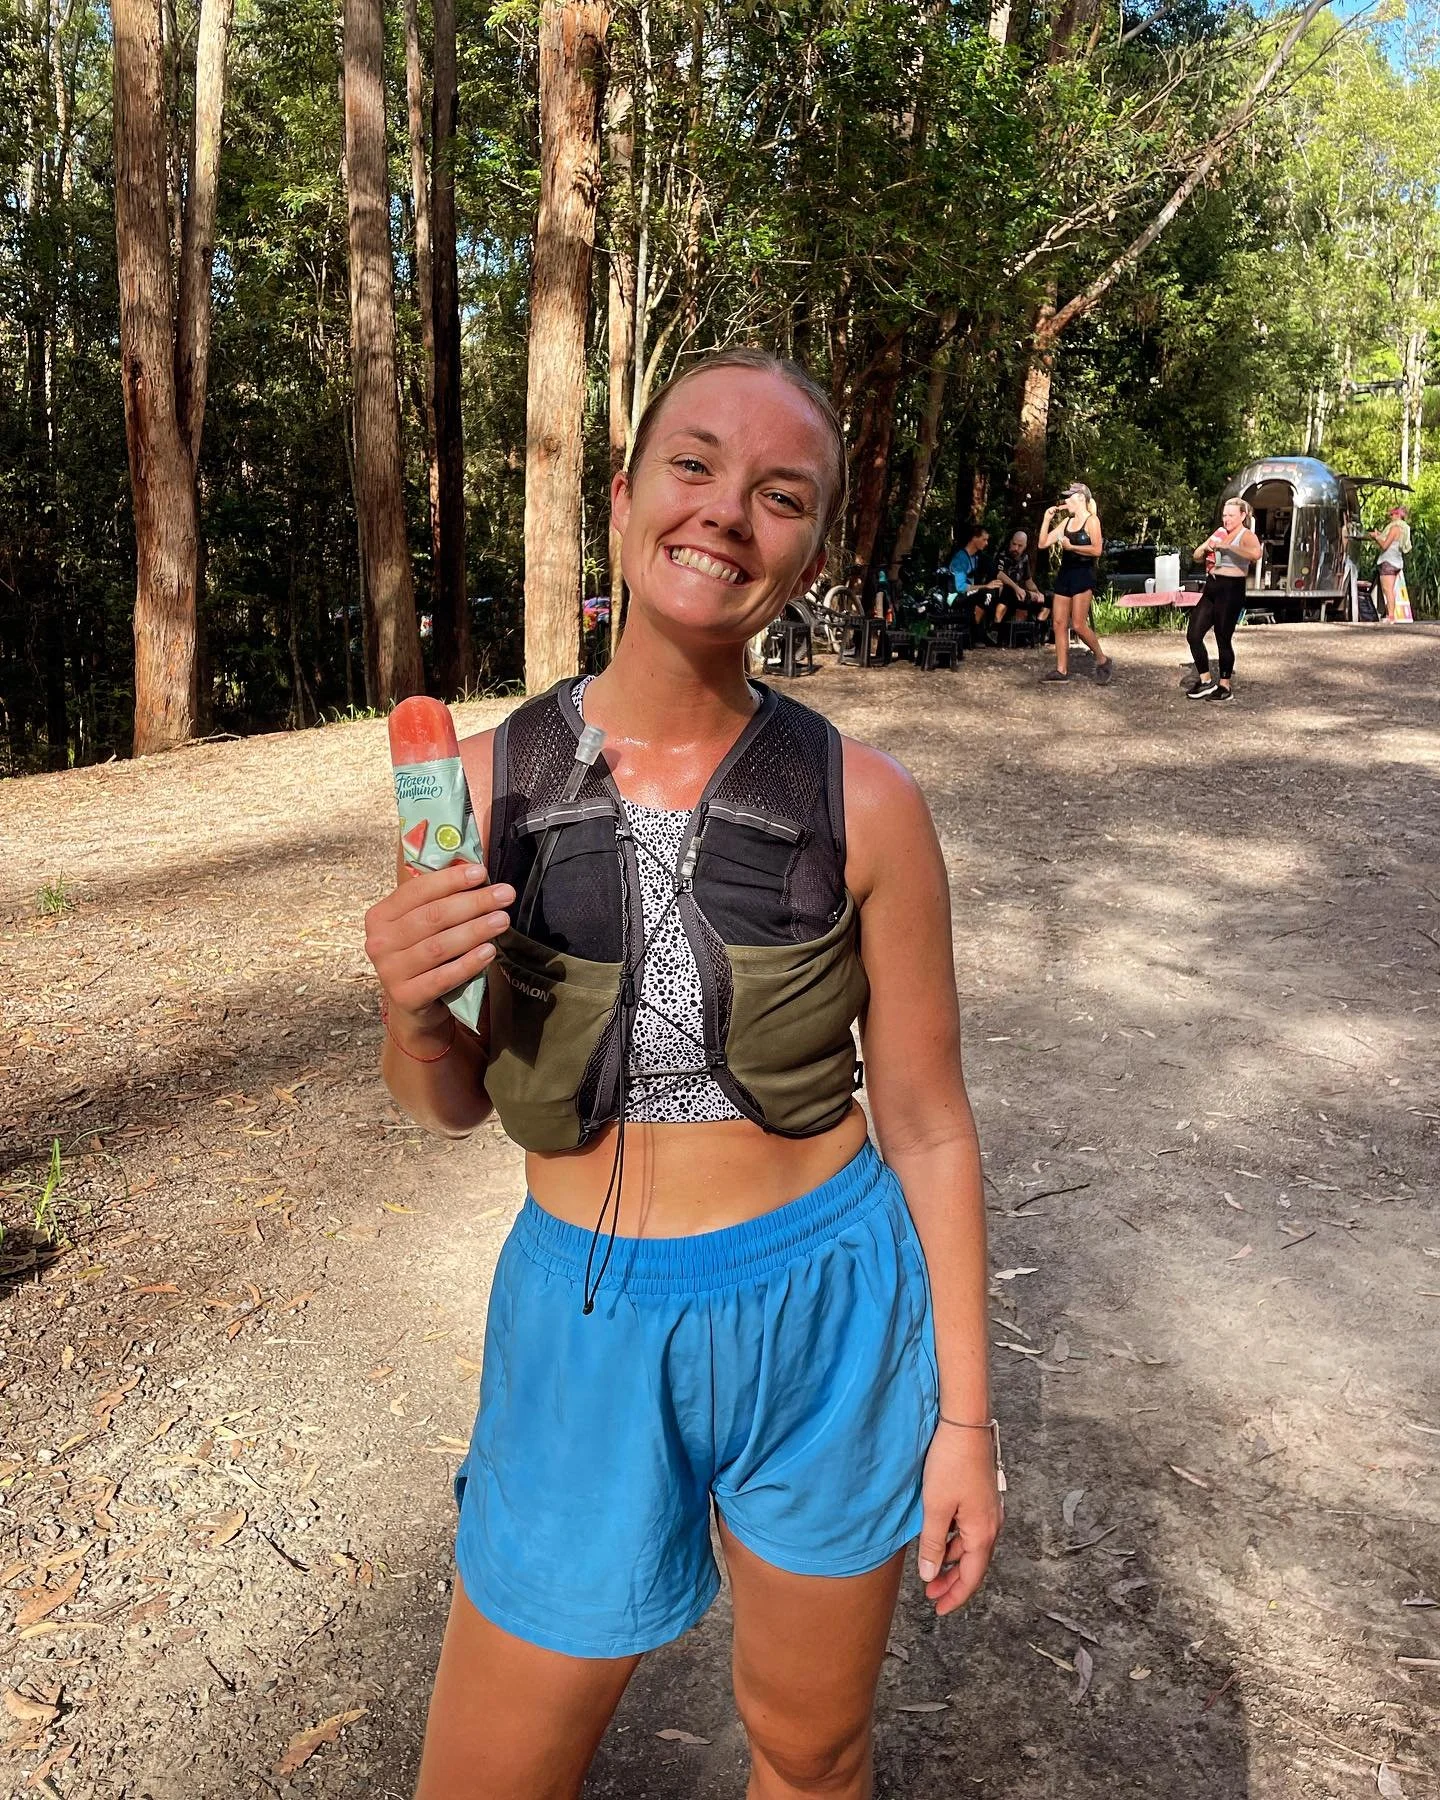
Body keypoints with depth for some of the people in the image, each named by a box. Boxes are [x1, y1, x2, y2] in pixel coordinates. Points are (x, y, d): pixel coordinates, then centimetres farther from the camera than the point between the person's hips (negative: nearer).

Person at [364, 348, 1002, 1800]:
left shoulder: (864, 806, -12)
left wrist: (964, 1413, 1)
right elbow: (452, 1102, 3)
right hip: (585, 1324, 1)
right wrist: (411, 1012, -20)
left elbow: (926, 1123, -3)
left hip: (831, 1318, 0)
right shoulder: (486, 782, -9)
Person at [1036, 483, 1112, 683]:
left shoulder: (1091, 521, -4)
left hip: (1083, 575, -7)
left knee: (1078, 624, -13)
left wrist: (1071, 546, -14)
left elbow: (1097, 550, -14)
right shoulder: (1066, 522, 15)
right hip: (1064, 574, 7)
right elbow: (1043, 543, 12)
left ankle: (1103, 660, 4)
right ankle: (1061, 670, 5)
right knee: (1059, 623, 2)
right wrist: (1047, 519, 4)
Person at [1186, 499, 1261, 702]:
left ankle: (1224, 686, 11)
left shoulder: (1246, 536, -8)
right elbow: (1197, 556, 20)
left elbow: (1255, 554, -31)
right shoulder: (1220, 532, 13)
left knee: (1223, 639, -2)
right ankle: (1205, 680, 15)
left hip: (1231, 590, -7)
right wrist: (1207, 546, -2)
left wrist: (1225, 546, -28)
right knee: (1193, 634, 3)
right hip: (1211, 587, 7)